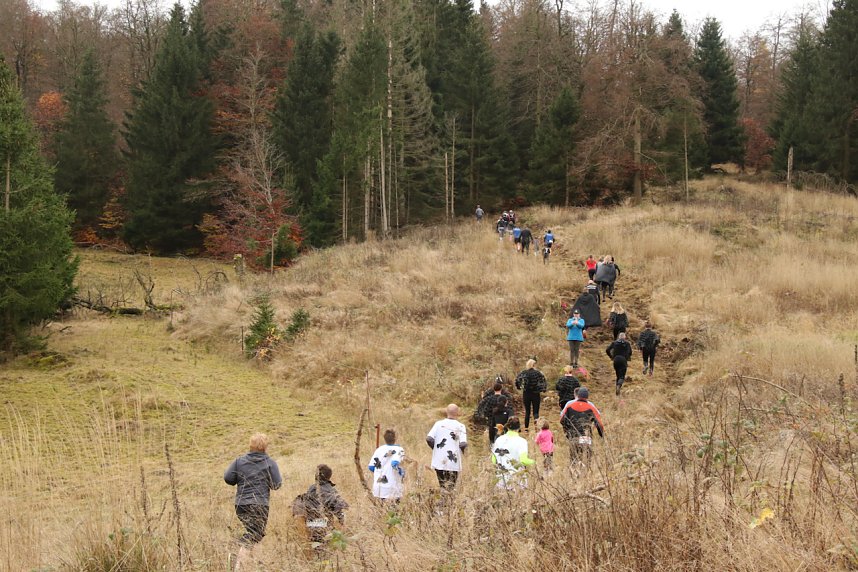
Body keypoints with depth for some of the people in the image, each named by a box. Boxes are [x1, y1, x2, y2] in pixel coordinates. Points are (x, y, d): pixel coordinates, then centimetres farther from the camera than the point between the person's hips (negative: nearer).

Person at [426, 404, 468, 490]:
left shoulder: (438, 424, 2)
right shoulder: (460, 427, -4)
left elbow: (429, 439, -8)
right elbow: (463, 444, -14)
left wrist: (435, 448, 10)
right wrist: (462, 451, 8)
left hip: (439, 461, 3)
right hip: (453, 463, -3)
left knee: (443, 486, 16)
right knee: (450, 487, 1)